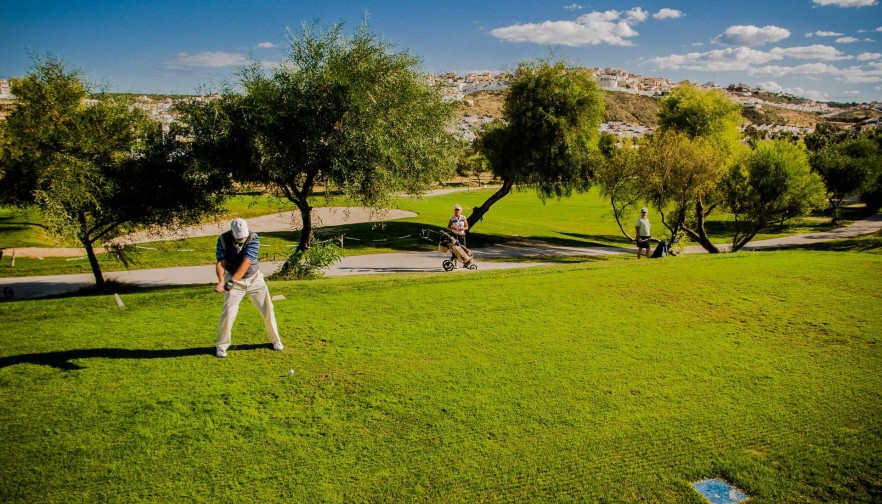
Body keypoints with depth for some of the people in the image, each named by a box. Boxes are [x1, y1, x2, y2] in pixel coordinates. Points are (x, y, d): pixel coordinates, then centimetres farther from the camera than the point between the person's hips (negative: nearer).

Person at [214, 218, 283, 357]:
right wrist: (221, 281, -35)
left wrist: (231, 282, -34)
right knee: (228, 312, -11)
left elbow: (246, 263, -26)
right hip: (233, 280, -1)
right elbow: (220, 262, -17)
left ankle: (275, 340, 22)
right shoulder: (223, 239, -13)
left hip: (254, 279, 1)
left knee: (267, 309, 3)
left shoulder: (253, 238, -18)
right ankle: (222, 345, 8)